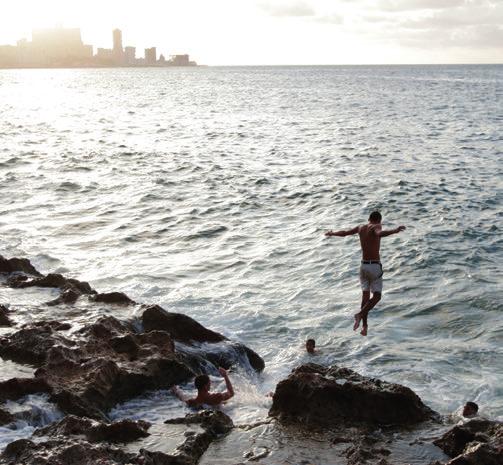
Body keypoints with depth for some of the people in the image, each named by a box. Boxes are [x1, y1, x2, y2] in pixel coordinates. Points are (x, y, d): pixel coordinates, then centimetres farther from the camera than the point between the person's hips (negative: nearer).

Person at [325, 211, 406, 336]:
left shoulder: (361, 227, 9)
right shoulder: (376, 227, -8)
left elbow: (344, 232, 23)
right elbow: (379, 234, -33)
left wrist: (332, 233, 42)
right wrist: (395, 231, -48)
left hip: (364, 265, 6)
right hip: (375, 266, -6)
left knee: (365, 294, 12)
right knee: (377, 296, 2)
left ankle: (364, 325, 8)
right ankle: (360, 314, -19)